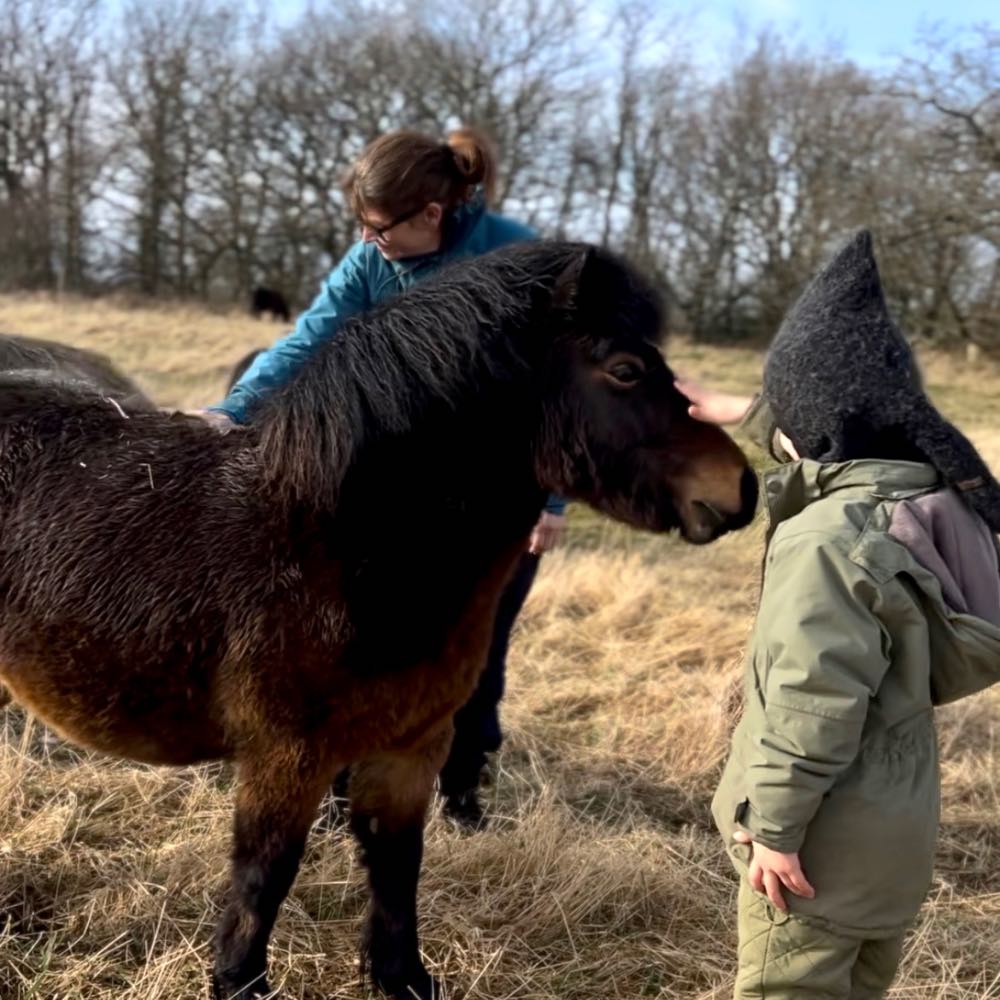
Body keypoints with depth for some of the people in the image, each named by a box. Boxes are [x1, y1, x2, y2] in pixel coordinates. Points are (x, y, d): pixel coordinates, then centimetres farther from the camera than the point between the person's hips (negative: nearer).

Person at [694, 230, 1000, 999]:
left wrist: (775, 826, -19)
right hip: (896, 824, 9)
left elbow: (813, 701, -29)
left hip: (826, 839, -9)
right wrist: (747, 412, 28)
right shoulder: (931, 504, 0)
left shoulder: (826, 540, -28)